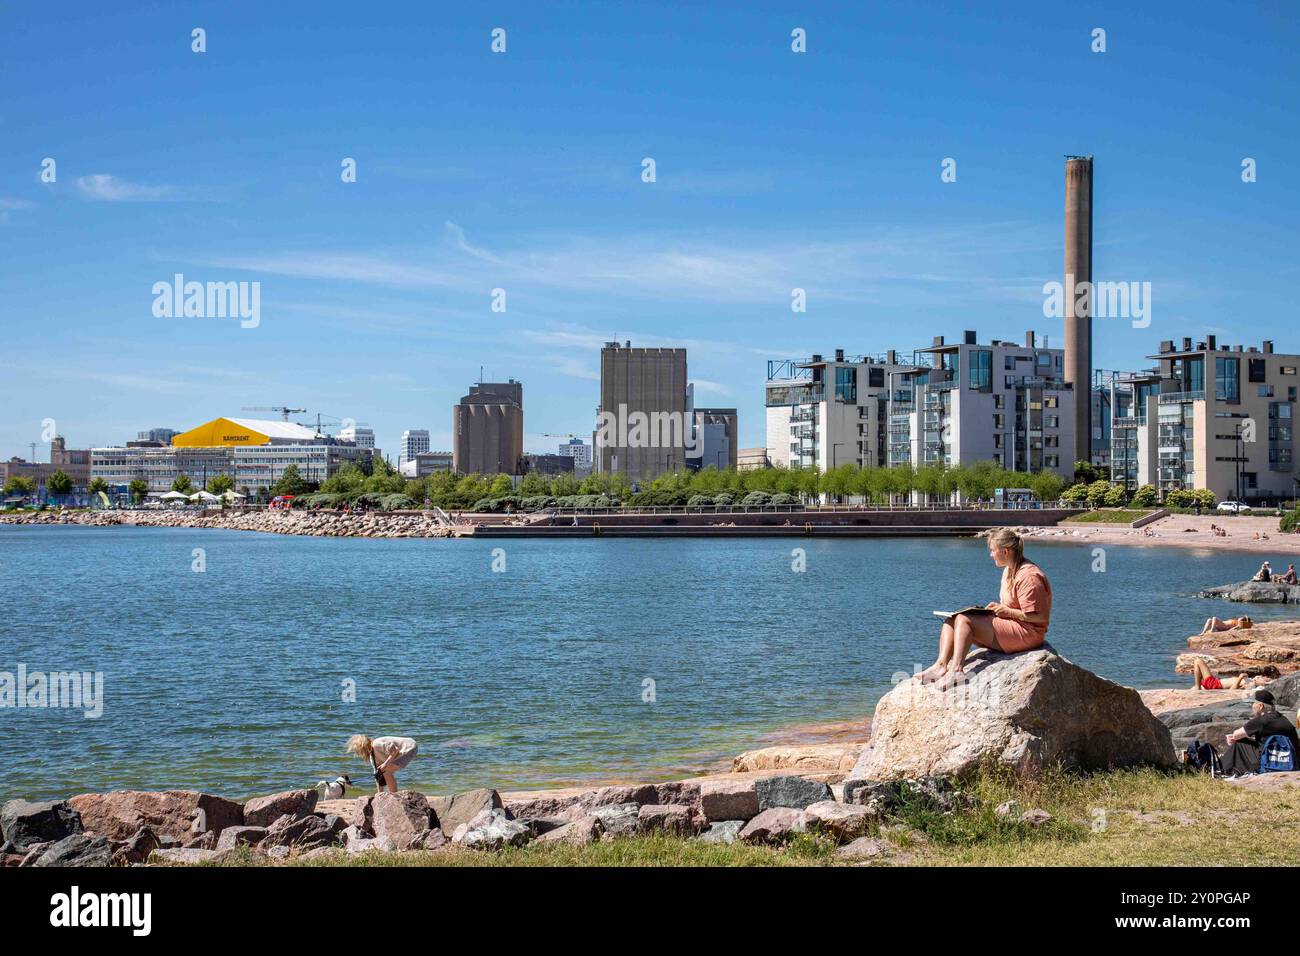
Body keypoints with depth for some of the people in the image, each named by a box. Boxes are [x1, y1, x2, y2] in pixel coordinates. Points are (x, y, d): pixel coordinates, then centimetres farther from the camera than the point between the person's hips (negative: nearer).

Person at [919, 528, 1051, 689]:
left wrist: (1007, 611, -15)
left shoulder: (1028, 576, -17)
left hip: (1027, 633, -11)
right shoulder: (1009, 570, 16)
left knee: (963, 620, -22)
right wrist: (998, 606, 5)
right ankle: (941, 665, -20)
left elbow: (1039, 616, -22)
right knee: (951, 620, 0)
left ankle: (956, 670, -31)